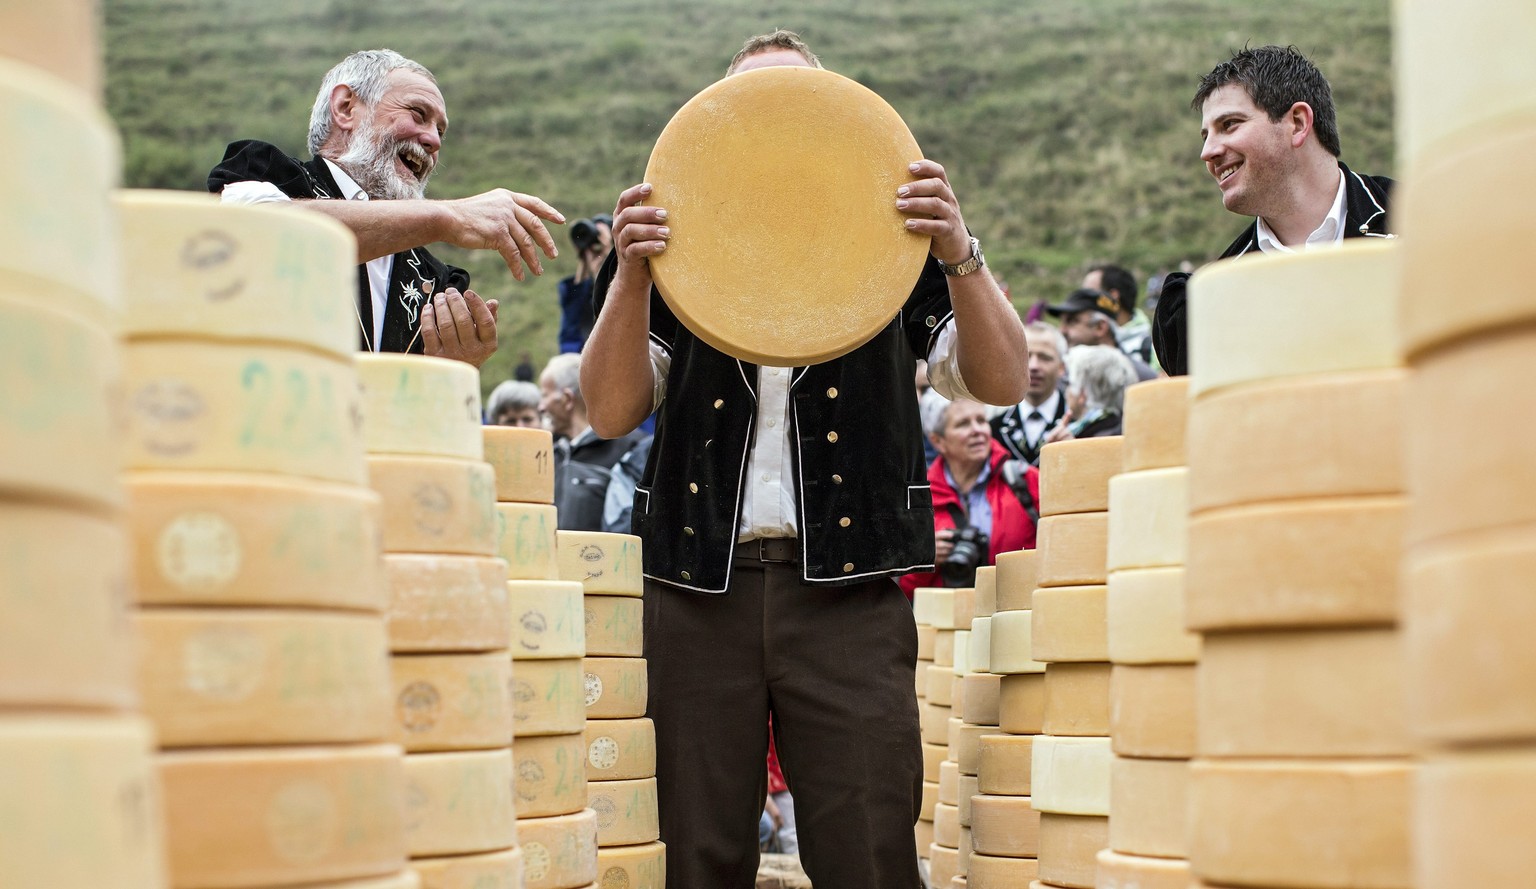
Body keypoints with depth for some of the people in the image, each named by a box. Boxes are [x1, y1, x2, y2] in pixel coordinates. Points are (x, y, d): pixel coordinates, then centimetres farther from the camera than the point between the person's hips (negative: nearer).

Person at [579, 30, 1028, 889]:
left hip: (847, 591, -1)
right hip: (697, 590, 1)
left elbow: (1003, 382, 2)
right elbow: (612, 411, 3)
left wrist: (961, 255, -15)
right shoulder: (671, 247, 14)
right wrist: (631, 274, -12)